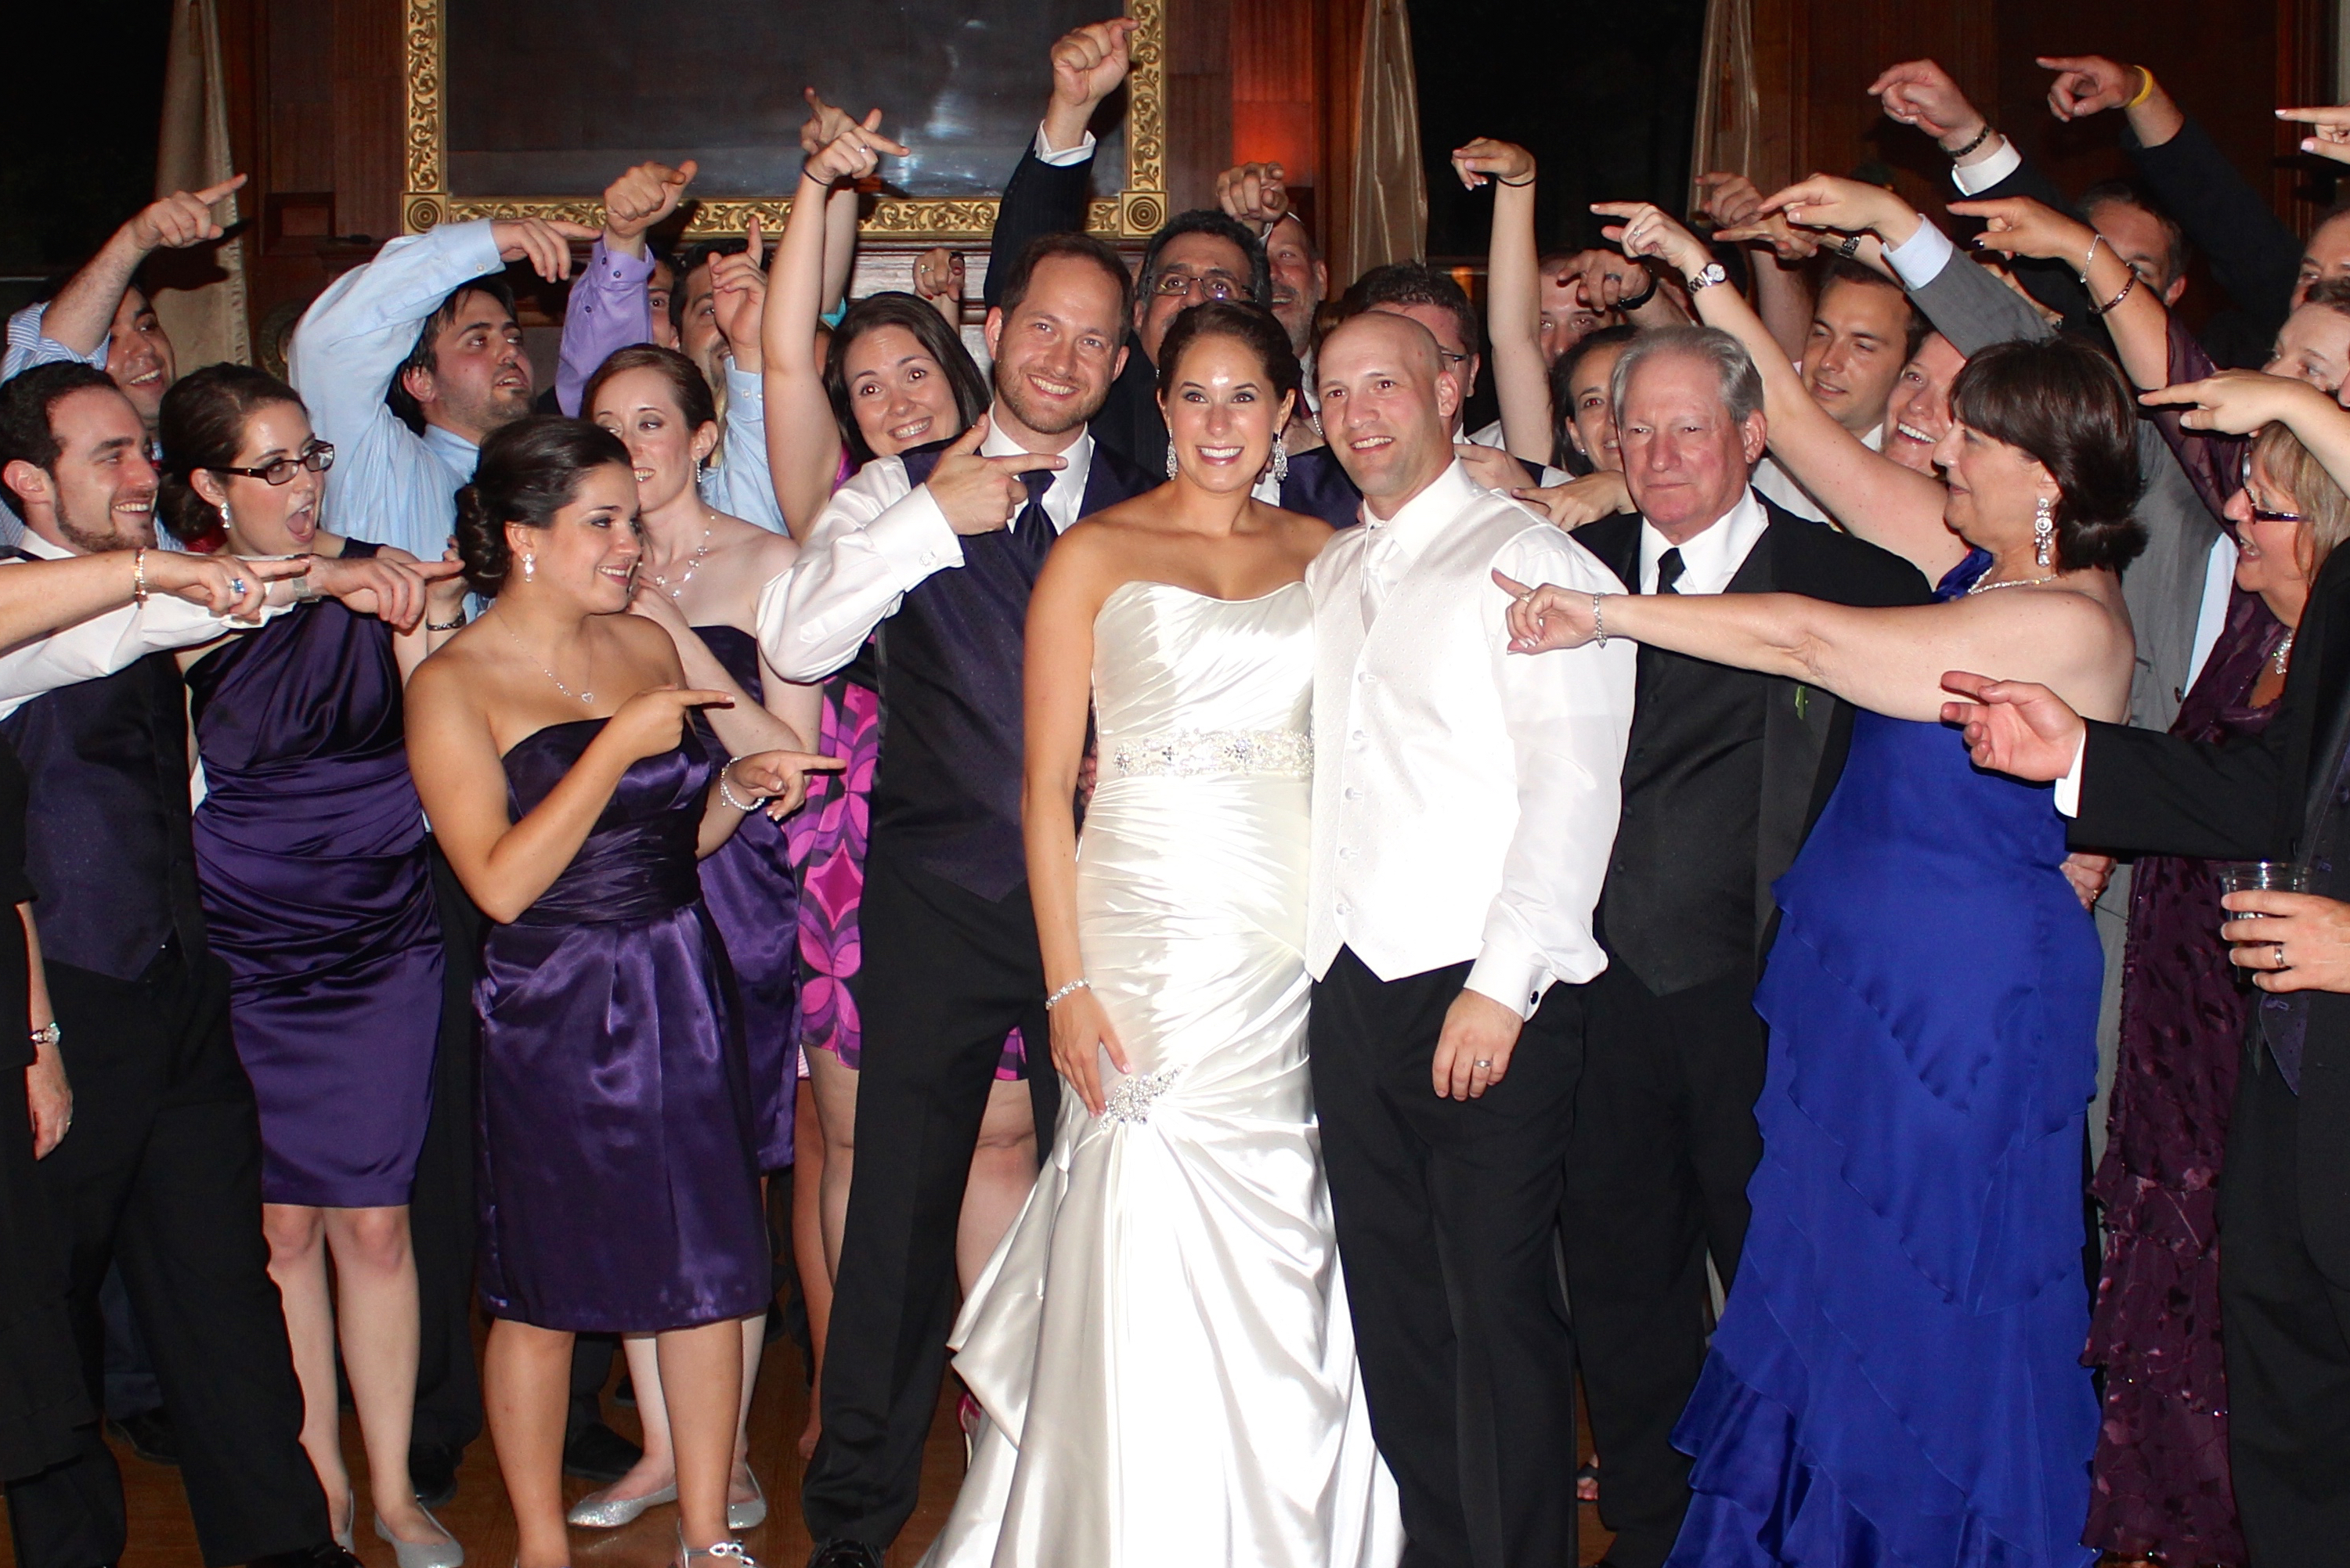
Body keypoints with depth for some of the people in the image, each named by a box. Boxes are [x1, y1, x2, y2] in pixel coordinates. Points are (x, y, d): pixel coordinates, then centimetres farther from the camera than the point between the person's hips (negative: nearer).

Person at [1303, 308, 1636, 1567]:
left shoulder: (1529, 560, -4)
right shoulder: (1331, 574, 19)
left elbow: (1573, 786, -12)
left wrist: (1501, 985, -17)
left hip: (1484, 997, -7)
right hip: (1350, 990, 7)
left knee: (1497, 1308, -3)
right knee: (1393, 1308, 12)